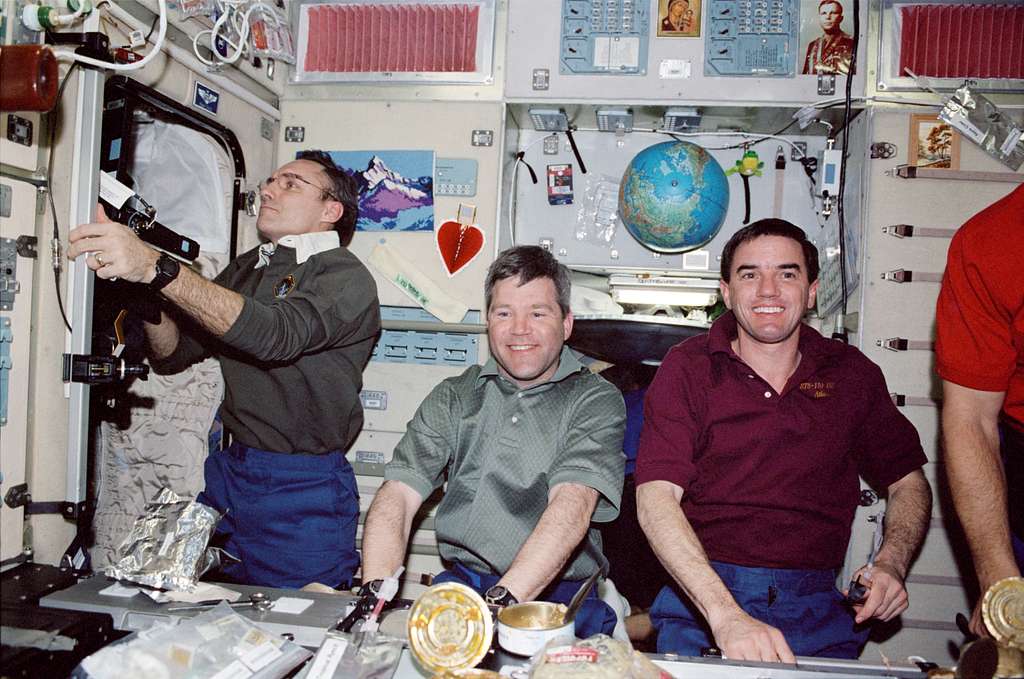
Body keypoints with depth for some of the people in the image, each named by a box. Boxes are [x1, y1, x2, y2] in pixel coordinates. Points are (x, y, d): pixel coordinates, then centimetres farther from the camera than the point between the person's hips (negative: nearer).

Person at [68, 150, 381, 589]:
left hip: (304, 491, -6)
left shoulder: (346, 278, -10)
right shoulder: (246, 269, 12)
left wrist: (157, 267, -36)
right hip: (231, 473, 6)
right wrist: (145, 288, -11)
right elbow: (173, 354, 9)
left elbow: (276, 333, -30)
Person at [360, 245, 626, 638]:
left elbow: (572, 506, -17)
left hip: (559, 597, -3)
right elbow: (398, 495, 1)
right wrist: (377, 591, -18)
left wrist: (499, 602, -31)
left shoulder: (595, 401, 0)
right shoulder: (454, 397, 11)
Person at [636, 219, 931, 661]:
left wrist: (891, 563, -4)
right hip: (700, 597, -2)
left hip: (815, 607, 3)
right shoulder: (687, 368, -3)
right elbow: (656, 499, -14)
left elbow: (908, 481, 18)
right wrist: (725, 615, -28)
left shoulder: (851, 373, 7)